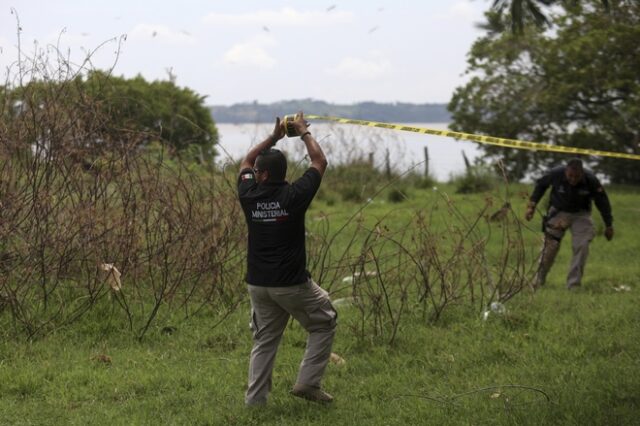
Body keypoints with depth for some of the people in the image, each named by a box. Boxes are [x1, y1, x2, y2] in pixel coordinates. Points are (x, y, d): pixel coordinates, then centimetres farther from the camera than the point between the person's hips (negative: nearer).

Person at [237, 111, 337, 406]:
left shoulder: (249, 196, -4)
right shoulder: (294, 196, -13)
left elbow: (245, 163, 18)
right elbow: (320, 162, 3)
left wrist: (274, 137, 21)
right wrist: (304, 132, 16)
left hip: (258, 283, 4)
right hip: (292, 283, -4)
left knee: (264, 340, 14)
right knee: (324, 324, 14)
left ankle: (254, 399, 10)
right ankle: (307, 382, 6)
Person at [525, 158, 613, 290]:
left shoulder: (591, 180, -23)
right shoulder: (556, 174, -25)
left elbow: (602, 202, -7)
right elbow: (540, 185, -2)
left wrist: (609, 225, -1)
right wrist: (531, 205, -7)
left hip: (581, 215, 1)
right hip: (558, 212, 0)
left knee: (582, 246, -13)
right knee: (550, 246, -6)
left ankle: (574, 284, -5)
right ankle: (538, 281, 9)